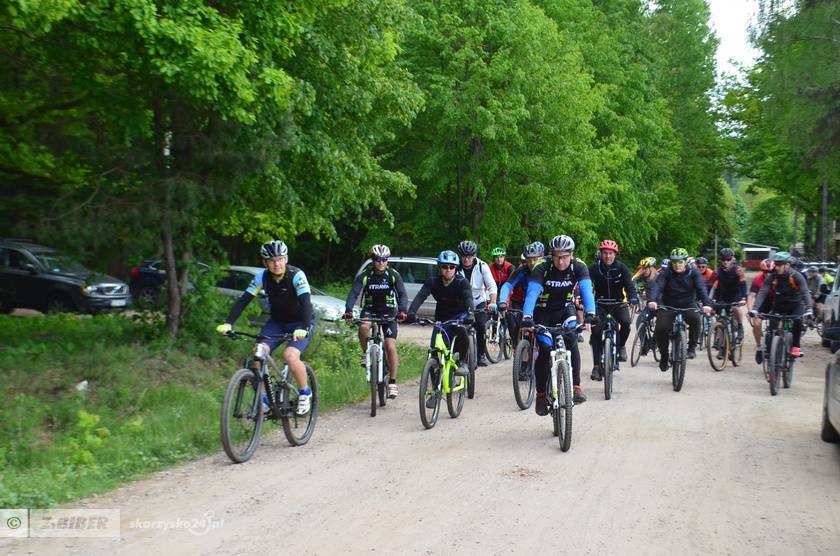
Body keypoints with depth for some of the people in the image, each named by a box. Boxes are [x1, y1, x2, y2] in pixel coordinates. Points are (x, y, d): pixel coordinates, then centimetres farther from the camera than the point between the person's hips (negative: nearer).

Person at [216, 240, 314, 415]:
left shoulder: (296, 275, -23)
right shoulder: (262, 277, -11)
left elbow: (306, 302, -35)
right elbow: (243, 300, -16)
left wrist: (303, 328, -50)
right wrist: (228, 323, -30)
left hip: (300, 323, -4)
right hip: (277, 322, 5)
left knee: (290, 356, -28)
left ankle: (305, 393, -2)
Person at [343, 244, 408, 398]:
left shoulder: (393, 275, -9)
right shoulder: (365, 276, -9)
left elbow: (402, 294, -15)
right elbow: (353, 293, -17)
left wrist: (402, 310, -35)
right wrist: (348, 310, -35)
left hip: (389, 312, 0)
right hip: (370, 310, 0)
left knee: (390, 347, -11)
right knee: (363, 327, -35)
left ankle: (392, 383, -1)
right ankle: (366, 353, -6)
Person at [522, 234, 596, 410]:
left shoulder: (579, 267, -19)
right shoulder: (542, 268, -24)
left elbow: (586, 290, -31)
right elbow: (532, 293, -35)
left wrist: (590, 314, -49)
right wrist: (527, 318, -50)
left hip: (566, 309, 1)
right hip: (544, 312, -1)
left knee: (571, 341, -25)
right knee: (545, 349, -16)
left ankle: (576, 386, -18)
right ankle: (541, 394, -1)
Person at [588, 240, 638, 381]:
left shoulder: (621, 267, -9)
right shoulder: (595, 268, -10)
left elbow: (629, 284, -20)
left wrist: (633, 298, -40)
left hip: (618, 303, 0)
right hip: (600, 304, 0)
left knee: (626, 323, -27)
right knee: (596, 331, -15)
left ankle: (620, 346, 3)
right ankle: (597, 365, -8)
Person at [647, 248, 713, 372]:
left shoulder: (693, 273, -5)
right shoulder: (666, 273, -7)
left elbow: (701, 288, -19)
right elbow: (657, 286, -22)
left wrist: (706, 303, -37)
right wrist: (652, 300, -43)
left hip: (688, 307, 0)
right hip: (668, 307, 0)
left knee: (695, 318, -32)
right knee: (660, 329, -21)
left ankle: (691, 348, -12)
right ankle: (663, 356, 5)